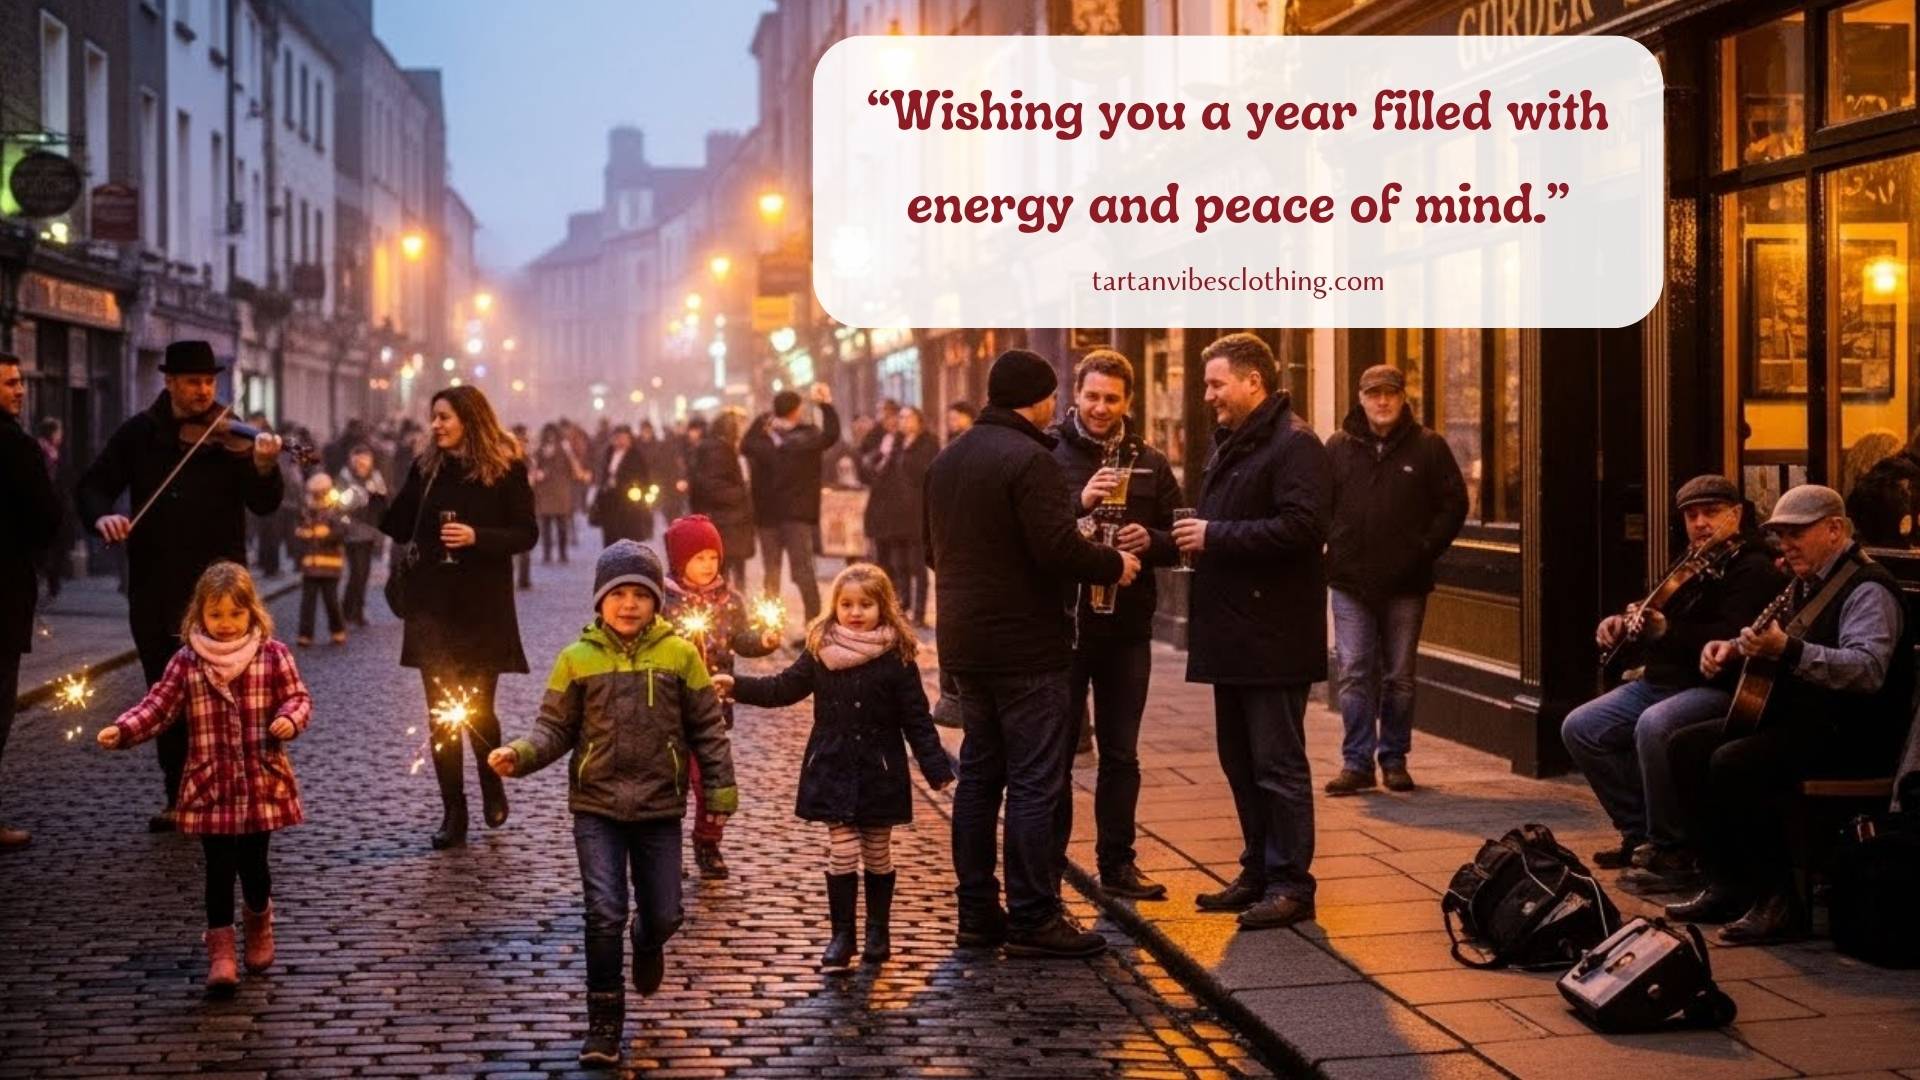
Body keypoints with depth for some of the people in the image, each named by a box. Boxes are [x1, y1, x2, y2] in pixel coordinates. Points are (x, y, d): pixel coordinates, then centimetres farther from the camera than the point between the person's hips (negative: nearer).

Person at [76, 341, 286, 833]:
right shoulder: (139, 433, 5)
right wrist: (102, 515, -17)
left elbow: (265, 505, -10)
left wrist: (264, 468, -31)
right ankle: (179, 797, 21)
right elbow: (93, 485, 5)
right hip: (154, 587, 3)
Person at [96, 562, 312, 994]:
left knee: (253, 863, 6)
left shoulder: (273, 655, -2)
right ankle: (220, 949, 9)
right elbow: (158, 706, -2)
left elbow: (298, 698, -1)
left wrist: (290, 720, -23)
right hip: (211, 787, 0)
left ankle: (259, 922, 35)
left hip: (262, 783, 0)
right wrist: (122, 730, -17)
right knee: (219, 868, 0)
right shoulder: (187, 662, 0)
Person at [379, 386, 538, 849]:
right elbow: (399, 528, 8)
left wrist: (477, 537, -20)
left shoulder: (506, 469, -4)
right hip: (432, 604, 3)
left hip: (483, 607, -3)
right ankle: (453, 813, 9)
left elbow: (526, 533, -7)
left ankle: (492, 786, 29)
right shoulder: (426, 467, 7)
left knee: (477, 707, 0)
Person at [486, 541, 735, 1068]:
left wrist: (720, 791, 1)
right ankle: (604, 1024, 6)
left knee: (663, 914, 7)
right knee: (605, 914, -7)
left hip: (660, 807, 1)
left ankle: (647, 945, 46)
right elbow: (556, 728, 0)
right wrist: (521, 754, -19)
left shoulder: (679, 655, -2)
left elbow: (707, 729, 3)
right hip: (597, 807, -1)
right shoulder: (577, 658, -3)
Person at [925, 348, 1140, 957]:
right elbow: (1059, 549, -23)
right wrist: (1114, 565, -7)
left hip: (966, 644, 9)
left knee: (978, 775, 13)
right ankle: (1033, 918, -2)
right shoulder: (1028, 459, -16)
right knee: (1035, 782, -4)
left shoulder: (947, 460, 13)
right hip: (1025, 645, -9)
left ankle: (977, 912, 17)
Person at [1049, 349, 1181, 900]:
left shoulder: (1150, 463, 9)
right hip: (1062, 621, -4)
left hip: (1127, 626, 4)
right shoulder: (1048, 455, -4)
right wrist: (1079, 504, -24)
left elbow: (1178, 539, 10)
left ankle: (1117, 863, 22)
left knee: (1121, 753, 12)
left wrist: (1150, 541, -10)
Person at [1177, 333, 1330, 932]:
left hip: (1273, 636, -10)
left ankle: (1290, 883, 2)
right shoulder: (1229, 444, 18)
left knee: (1278, 763, -4)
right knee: (1240, 762, 15)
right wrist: (1186, 536, 6)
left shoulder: (1294, 444, -13)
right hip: (1232, 632, 10)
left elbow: (1302, 526, -25)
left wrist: (1215, 537, -20)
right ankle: (1258, 872, 24)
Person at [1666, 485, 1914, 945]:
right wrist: (1733, 648, 8)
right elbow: (1773, 640, 30)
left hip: (1852, 734, -10)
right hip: (1794, 717, 10)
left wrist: (1788, 650, -41)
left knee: (1734, 763, -29)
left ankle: (1780, 903, -20)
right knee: (1686, 747, 3)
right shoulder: (1805, 583, 15)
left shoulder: (1867, 588, -15)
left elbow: (1868, 669, -31)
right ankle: (1728, 885, 3)